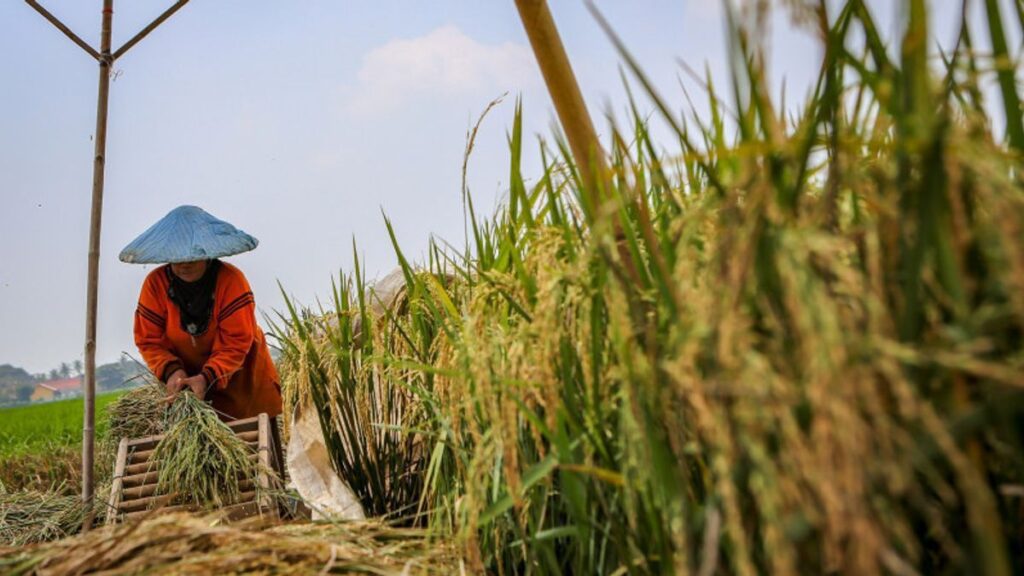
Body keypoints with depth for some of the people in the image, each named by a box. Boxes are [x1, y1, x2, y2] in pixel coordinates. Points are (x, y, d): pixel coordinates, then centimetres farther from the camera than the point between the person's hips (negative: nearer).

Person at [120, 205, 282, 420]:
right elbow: (149, 340, -8)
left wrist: (208, 377, -35)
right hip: (187, 378, 2)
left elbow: (236, 343, -22)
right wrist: (171, 370, -26)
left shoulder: (231, 280, -21)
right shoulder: (156, 283, -11)